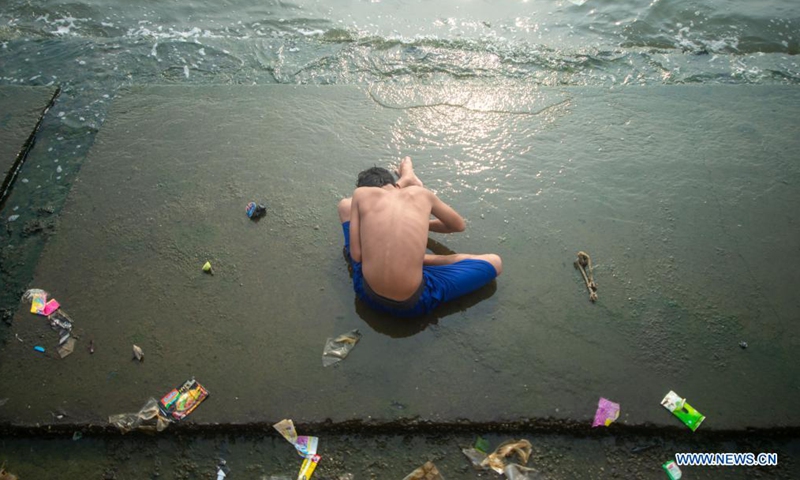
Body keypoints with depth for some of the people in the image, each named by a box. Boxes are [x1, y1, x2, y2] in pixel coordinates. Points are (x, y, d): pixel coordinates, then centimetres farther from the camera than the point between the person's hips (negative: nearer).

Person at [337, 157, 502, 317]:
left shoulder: (361, 193, 1)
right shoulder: (421, 193, 4)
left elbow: (356, 255, -1)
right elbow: (459, 225, 20)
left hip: (367, 292, 2)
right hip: (411, 302, -2)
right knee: (494, 262, 18)